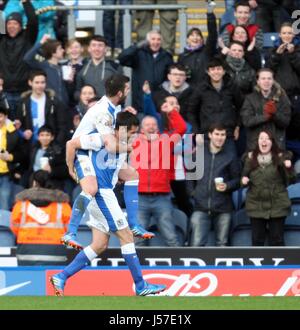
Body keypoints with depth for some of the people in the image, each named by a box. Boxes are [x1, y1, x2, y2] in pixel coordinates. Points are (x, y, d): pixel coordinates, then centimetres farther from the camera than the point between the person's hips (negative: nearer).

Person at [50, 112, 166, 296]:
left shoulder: (123, 145, 13)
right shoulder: (103, 139, -14)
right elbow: (72, 143, -10)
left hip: (107, 194, 10)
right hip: (101, 193, -10)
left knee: (100, 244, 7)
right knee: (126, 236, -5)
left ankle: (61, 277, 7)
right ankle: (141, 286, 1)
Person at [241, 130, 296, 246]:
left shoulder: (280, 158, -4)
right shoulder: (251, 158, 4)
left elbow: (290, 180, -4)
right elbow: (245, 177, 15)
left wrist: (288, 168, -23)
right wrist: (244, 180, -8)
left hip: (277, 206, -2)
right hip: (256, 206, 2)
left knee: (276, 240, 4)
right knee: (257, 240, 9)